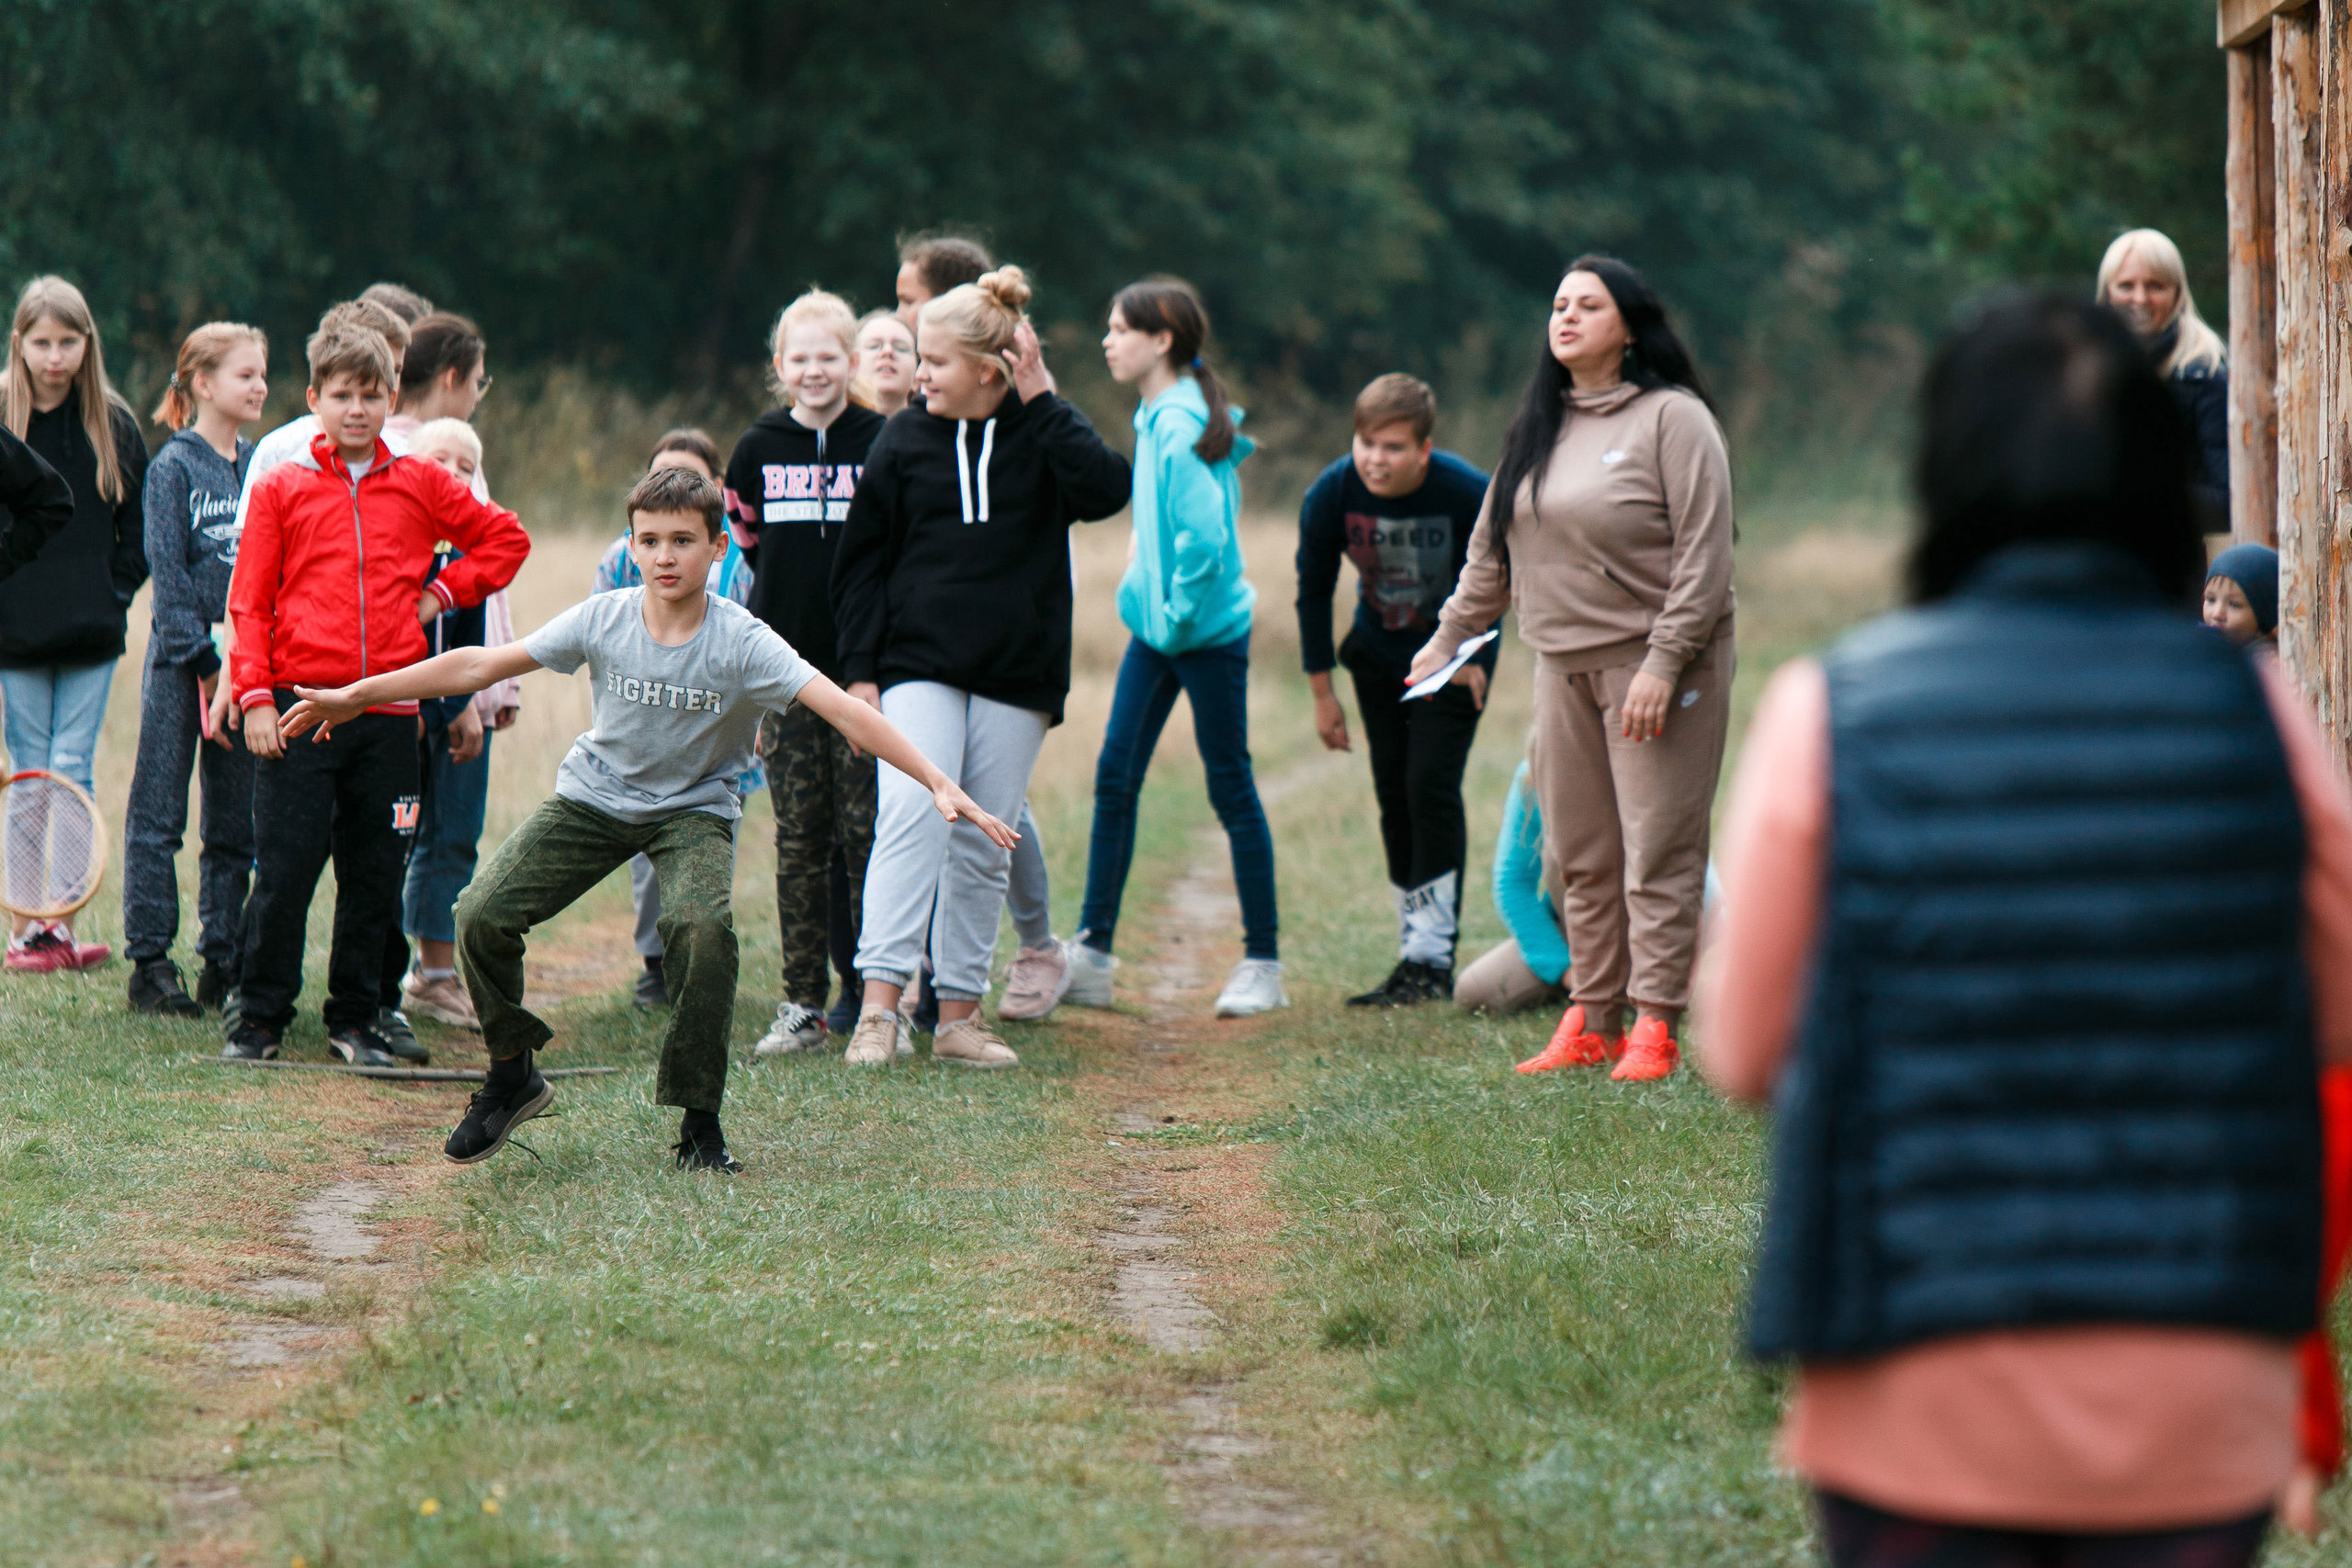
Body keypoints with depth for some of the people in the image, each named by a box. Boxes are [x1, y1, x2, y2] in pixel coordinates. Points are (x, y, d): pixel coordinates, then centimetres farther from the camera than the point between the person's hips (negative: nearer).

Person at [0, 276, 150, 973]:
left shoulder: (114, 424, 5)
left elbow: (138, 524, 11)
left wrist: (117, 591, 0)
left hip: (91, 629, 2)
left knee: (72, 773, 0)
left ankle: (58, 921, 3)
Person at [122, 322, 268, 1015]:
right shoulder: (174, 467, -5)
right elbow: (168, 573, -9)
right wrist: (206, 665, -13)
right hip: (180, 663, -5)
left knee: (236, 827, 7)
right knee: (158, 820, -1)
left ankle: (224, 967, 13)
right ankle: (150, 965, 2)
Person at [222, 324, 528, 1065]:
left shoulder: (421, 486, 9)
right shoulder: (282, 489, 4)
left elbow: (505, 538, 20)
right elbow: (249, 602, 2)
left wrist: (443, 592, 7)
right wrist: (255, 697, -7)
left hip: (389, 714, 2)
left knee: (374, 878, 6)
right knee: (284, 871, -5)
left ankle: (357, 1018, 15)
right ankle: (259, 1018, 6)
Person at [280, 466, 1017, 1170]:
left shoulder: (741, 642, -22)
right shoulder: (603, 619, -14)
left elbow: (843, 709, -31)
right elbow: (481, 664, -7)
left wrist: (938, 784, -42)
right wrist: (356, 696, -6)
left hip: (694, 808, -3)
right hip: (596, 795, 3)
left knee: (704, 927, -33)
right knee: (482, 915, -15)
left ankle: (701, 1124, -15)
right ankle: (513, 1076, 11)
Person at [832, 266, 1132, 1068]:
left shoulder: (1042, 434, 4)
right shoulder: (904, 440, 5)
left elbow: (1106, 489, -16)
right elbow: (861, 561, 8)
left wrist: (1040, 402, -13)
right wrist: (861, 670, 2)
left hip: (1015, 678, 1)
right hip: (919, 667, -1)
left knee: (983, 848, 5)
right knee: (911, 816, -19)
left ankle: (959, 1014, 12)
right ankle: (879, 1002, -25)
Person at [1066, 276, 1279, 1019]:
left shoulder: (1181, 428, -20)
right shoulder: (1157, 417, 9)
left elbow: (1203, 538, -26)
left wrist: (1177, 613, -17)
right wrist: (1144, 585, 12)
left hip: (1207, 628, -9)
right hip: (1157, 623, 9)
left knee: (1230, 786, 0)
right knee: (1114, 777, 7)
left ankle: (1262, 964, 8)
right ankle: (1092, 954, 12)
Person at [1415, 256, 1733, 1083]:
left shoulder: (1673, 419, -7)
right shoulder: (1538, 427, 14)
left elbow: (1704, 555, -12)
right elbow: (1491, 548, 22)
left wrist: (1664, 662, -17)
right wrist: (1449, 637, 20)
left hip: (1656, 664, -7)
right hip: (1564, 665, 7)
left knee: (1657, 851, -6)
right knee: (1579, 856, 7)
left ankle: (1655, 1024, -5)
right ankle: (1591, 1019, 12)